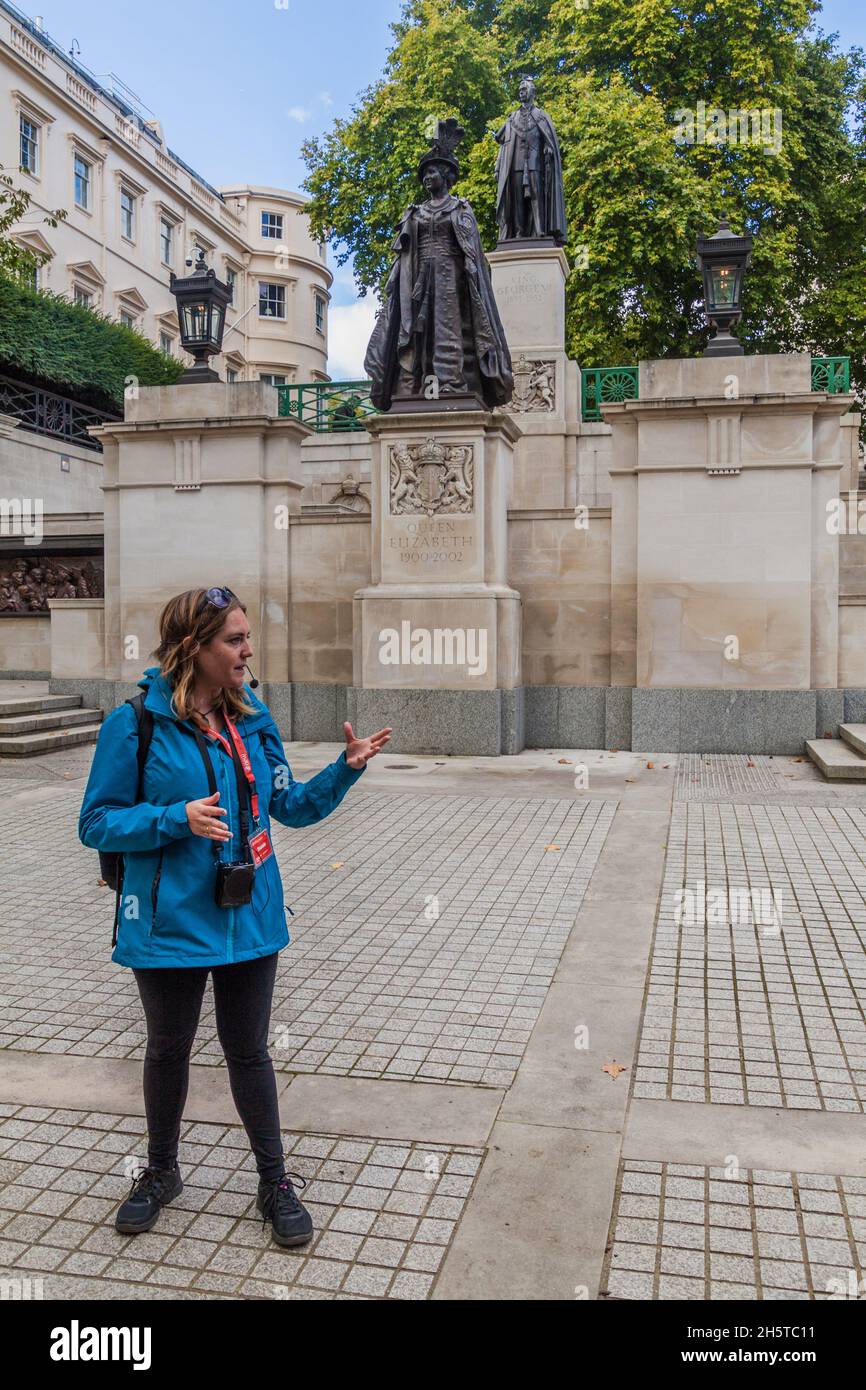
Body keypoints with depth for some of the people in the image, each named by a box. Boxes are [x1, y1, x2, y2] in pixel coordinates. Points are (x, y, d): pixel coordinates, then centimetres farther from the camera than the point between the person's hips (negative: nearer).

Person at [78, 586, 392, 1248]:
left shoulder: (253, 719, 1)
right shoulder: (135, 723, -14)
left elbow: (290, 805, 9)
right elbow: (97, 823, -10)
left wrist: (345, 770, -6)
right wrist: (177, 819, -24)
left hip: (249, 918, 3)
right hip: (170, 922, -3)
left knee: (249, 1050, 14)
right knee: (168, 1050, 18)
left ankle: (275, 1181, 31)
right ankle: (162, 1173, 42)